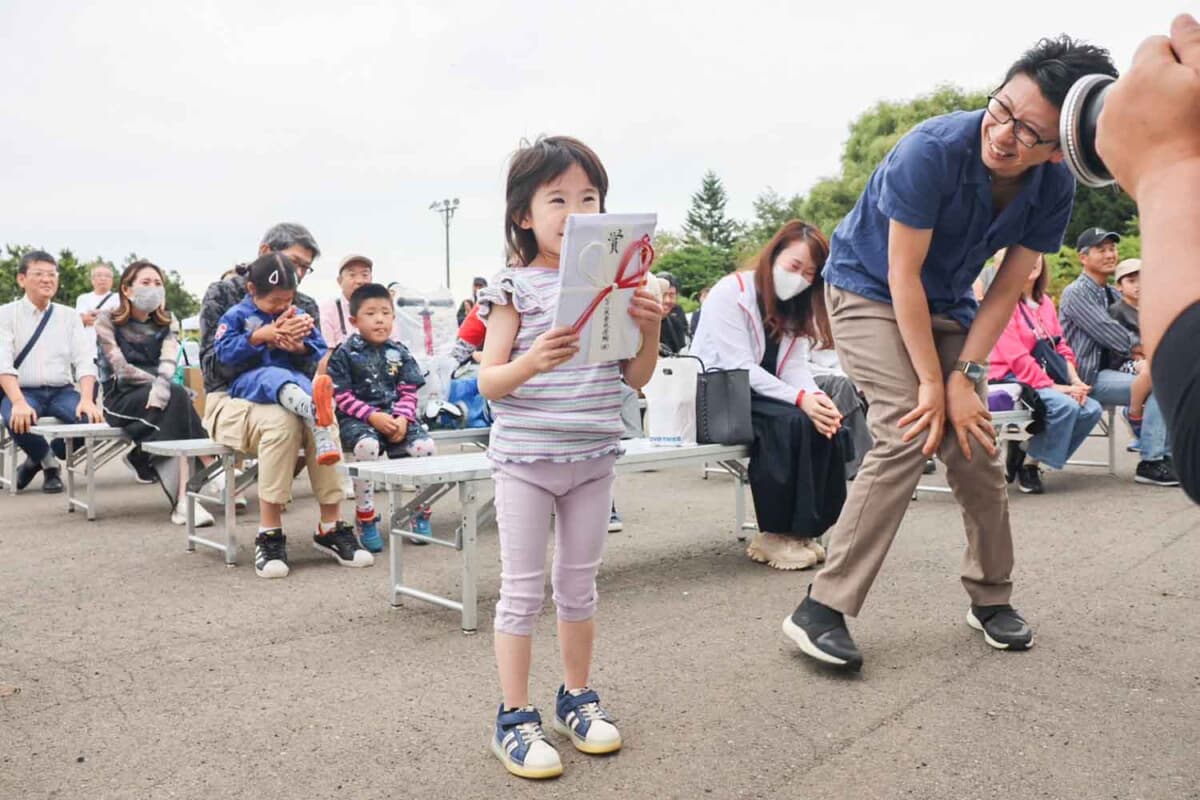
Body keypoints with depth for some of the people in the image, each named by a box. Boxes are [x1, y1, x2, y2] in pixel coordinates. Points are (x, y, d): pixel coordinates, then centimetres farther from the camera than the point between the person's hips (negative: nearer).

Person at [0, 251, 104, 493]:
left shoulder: (69, 316, 10)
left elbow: (85, 361, -1)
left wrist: (86, 399, -21)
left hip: (61, 392, 3)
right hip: (22, 391, -2)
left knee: (91, 417, -28)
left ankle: (38, 459, 3)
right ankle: (49, 463, -1)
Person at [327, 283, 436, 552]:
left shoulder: (399, 353, 12)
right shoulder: (345, 354, 1)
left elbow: (408, 392, 9)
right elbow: (342, 396, -5)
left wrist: (402, 418, -11)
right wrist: (373, 416, -17)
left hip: (395, 416, 4)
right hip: (357, 418, -3)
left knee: (426, 447, -23)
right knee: (368, 446, -37)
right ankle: (365, 518, -19)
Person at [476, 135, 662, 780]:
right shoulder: (516, 287, -6)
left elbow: (635, 378, 6)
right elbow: (488, 383, -10)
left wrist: (650, 328, -12)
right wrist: (532, 362, -29)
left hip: (592, 458, 4)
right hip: (524, 459, -4)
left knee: (579, 584, 15)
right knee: (522, 591, 3)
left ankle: (577, 697, 31)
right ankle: (514, 718, 14)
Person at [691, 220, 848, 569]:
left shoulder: (795, 308, 10)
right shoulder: (731, 292, -14)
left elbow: (796, 366, -2)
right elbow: (739, 369, -23)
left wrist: (816, 397, -25)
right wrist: (800, 398, -32)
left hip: (758, 396, 7)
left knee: (822, 423, -20)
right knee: (790, 423, -30)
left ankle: (802, 528, -9)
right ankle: (774, 534, -19)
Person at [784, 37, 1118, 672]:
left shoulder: (1054, 190, -14)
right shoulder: (933, 149, -30)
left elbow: (1005, 291, -8)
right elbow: (901, 274, -26)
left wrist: (964, 376, -18)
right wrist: (932, 382, -23)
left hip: (946, 306, 5)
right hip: (869, 290, -5)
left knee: (975, 444, 0)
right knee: (908, 435, -22)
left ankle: (991, 599, 22)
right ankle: (822, 610, -19)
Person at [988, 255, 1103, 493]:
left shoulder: (1045, 302, 16)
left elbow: (1061, 347, 13)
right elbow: (1017, 358, -16)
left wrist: (1075, 381, -4)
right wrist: (1053, 387, -18)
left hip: (1045, 379, 8)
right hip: (1012, 379, -8)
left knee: (1091, 409, -12)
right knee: (1066, 406, -28)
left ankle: (1030, 456, 0)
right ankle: (1026, 462, -9)